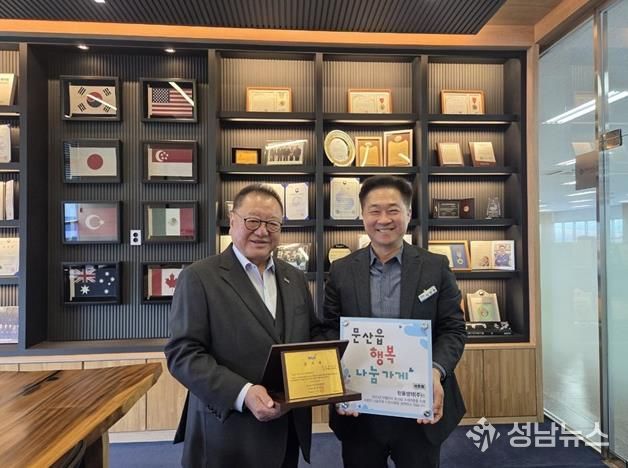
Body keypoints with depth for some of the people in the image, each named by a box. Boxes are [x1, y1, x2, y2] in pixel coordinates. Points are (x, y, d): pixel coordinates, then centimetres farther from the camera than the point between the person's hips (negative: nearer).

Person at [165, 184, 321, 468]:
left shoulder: (295, 278, 7)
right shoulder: (199, 277, -10)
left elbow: (312, 335, 13)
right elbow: (182, 353, -15)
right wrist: (242, 393, -25)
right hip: (228, 435, -5)